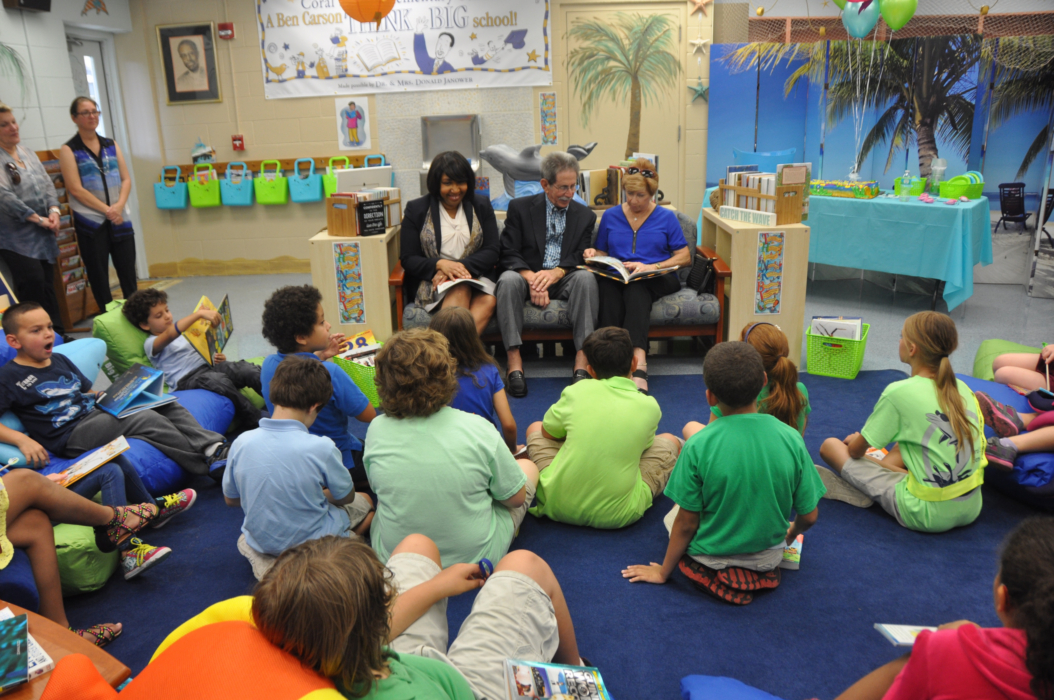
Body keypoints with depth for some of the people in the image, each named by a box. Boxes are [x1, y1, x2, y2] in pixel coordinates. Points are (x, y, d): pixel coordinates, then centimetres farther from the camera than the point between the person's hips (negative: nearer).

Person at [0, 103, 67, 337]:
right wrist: (38, 219, -17)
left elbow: (47, 184, 11)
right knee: (33, 280, -17)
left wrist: (54, 210, -6)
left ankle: (58, 335, 15)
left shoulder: (27, 153, 13)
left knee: (47, 284, 9)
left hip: (42, 235, 7)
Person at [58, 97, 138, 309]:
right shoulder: (69, 150, -2)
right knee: (99, 277, 3)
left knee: (128, 274, 5)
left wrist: (119, 206, -10)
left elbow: (126, 180, 7)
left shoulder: (111, 145, 11)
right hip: (90, 222, -3)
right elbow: (75, 189, -9)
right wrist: (107, 210, -15)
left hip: (120, 219, 4)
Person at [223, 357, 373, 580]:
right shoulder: (321, 448, -26)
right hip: (311, 541, -3)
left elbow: (230, 499, 1)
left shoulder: (241, 442, -15)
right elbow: (346, 497, -8)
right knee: (365, 502, 22)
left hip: (259, 540, 4)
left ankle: (264, 558, 8)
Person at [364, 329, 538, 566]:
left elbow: (377, 487, 4)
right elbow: (516, 498, -9)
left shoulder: (377, 431, -16)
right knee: (528, 466, 20)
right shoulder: (477, 429, -23)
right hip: (476, 559, -2)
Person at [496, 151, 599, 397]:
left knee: (586, 277, -31)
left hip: (564, 279, 1)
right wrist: (531, 278, -23)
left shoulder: (585, 215, 11)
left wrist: (556, 272, -20)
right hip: (528, 275, -1)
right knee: (508, 279, -34)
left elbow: (581, 259, 2)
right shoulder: (520, 207, 5)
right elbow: (508, 255, -3)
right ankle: (514, 361, -34)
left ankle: (582, 361, -36)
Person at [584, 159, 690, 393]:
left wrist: (651, 267, -9)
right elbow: (602, 253, 25)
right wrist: (593, 254, -1)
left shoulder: (666, 217, 13)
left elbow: (685, 257, 7)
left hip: (656, 279, -1)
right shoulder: (610, 215, 19)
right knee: (607, 286, -38)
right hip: (616, 276, 1)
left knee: (636, 288, -40)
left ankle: (636, 357, -58)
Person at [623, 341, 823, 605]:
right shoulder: (791, 439, -16)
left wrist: (663, 572, 2)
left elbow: (687, 523, -14)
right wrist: (790, 535, 18)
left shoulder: (699, 445, -23)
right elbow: (809, 516, -6)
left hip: (709, 561, -3)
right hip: (767, 561, 3)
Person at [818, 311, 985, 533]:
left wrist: (855, 441, 22)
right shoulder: (963, 388, 3)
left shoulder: (899, 392, -15)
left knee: (830, 446, 1)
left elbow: (856, 451, -5)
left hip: (928, 515, -7)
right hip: (971, 509, 7)